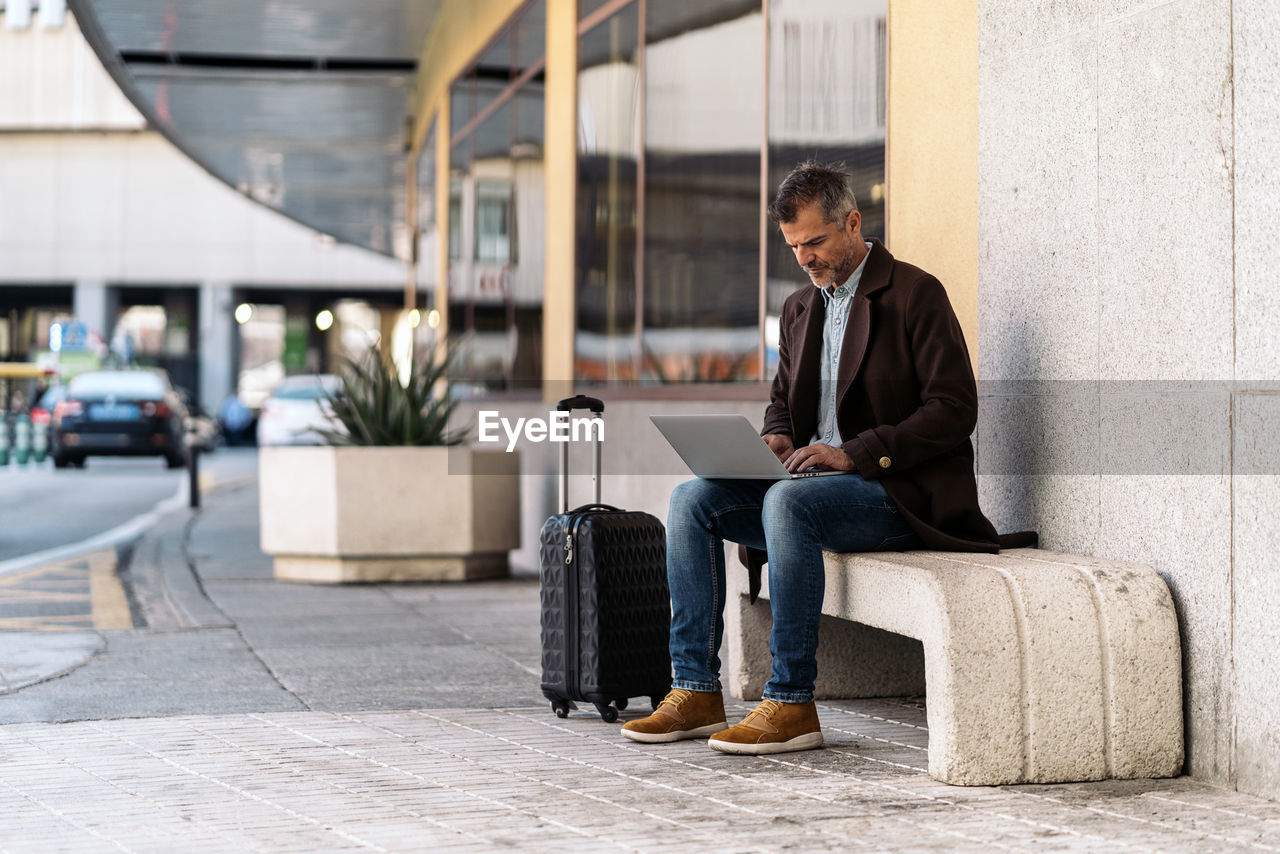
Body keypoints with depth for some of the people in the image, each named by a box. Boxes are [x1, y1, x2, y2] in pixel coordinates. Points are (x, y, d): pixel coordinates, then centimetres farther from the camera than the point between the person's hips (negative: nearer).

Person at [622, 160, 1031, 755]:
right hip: (812, 485, 8)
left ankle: (792, 704, -30)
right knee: (691, 499, -10)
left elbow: (954, 410, -13)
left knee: (788, 501, -34)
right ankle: (696, 693, -11)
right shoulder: (800, 308, 17)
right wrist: (775, 438, 0)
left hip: (900, 494, -8)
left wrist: (854, 454, -21)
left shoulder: (915, 294, -6)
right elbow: (782, 403, 26)